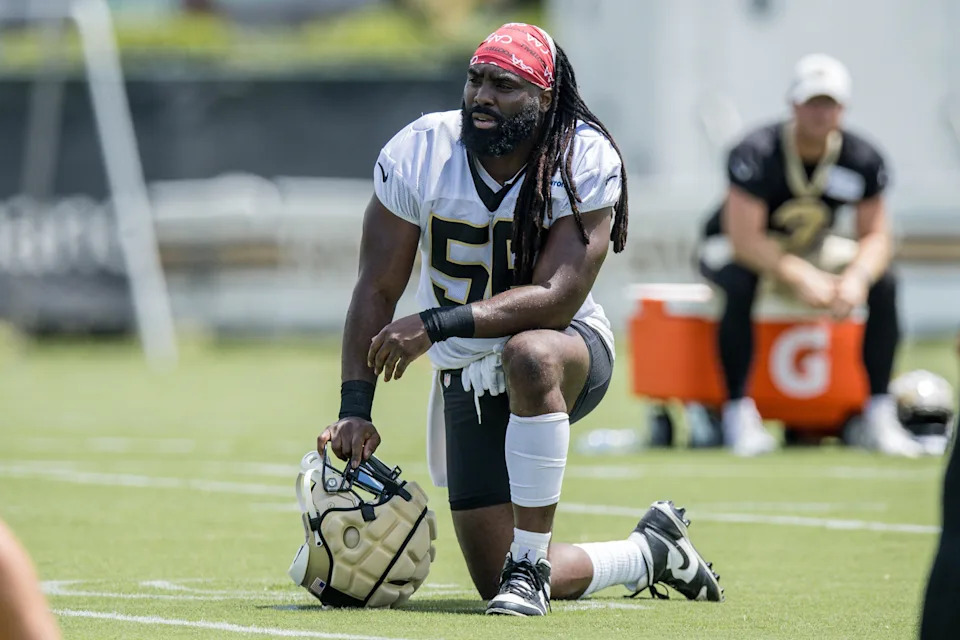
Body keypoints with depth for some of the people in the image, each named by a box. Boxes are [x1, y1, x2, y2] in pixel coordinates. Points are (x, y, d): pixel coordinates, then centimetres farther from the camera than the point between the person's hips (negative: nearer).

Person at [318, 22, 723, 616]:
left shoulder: (587, 162, -19)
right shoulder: (419, 153, -10)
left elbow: (556, 298, -28)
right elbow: (377, 290, -8)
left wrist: (436, 324, -37)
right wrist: (356, 407, -18)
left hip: (571, 348, -4)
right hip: (467, 377, 4)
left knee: (528, 354, -43)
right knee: (496, 582, -1)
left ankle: (530, 563, -32)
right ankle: (651, 552, 27)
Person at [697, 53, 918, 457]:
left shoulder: (863, 160, -13)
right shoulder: (757, 153, -27)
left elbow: (875, 235, -11)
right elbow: (744, 238, -32)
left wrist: (856, 278, -34)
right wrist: (801, 277, -44)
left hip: (810, 251, 5)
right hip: (731, 247, -5)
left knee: (884, 282, -18)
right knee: (740, 283, -39)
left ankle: (879, 416, -15)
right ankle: (738, 412, -32)